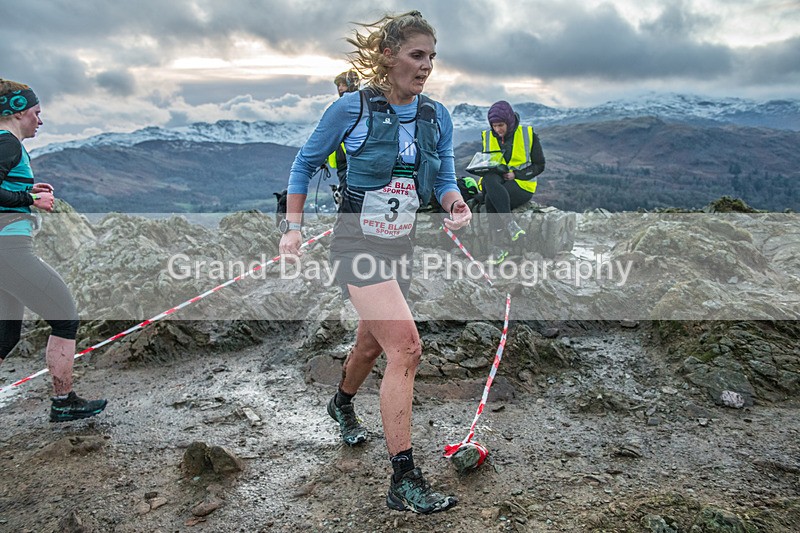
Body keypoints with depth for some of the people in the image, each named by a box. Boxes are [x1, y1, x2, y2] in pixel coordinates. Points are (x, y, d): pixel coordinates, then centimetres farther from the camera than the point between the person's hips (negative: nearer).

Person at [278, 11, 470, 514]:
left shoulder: (437, 116, 3)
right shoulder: (353, 107, -10)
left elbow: (444, 180, 9)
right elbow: (305, 163, 1)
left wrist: (457, 203, -14)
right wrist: (293, 226, -4)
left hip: (402, 246, 6)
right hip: (358, 242, -6)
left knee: (373, 344, 21)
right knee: (406, 346, -19)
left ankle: (343, 403, 54)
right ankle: (404, 480, -9)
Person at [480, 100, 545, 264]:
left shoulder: (528, 135, 1)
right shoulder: (487, 137, 12)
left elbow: (539, 165, 2)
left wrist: (516, 175, -13)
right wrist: (487, 169, -5)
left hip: (522, 185, -3)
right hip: (495, 181, 3)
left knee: (490, 197, -34)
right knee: (489, 179, -36)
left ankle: (499, 244, -26)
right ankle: (510, 224, -39)